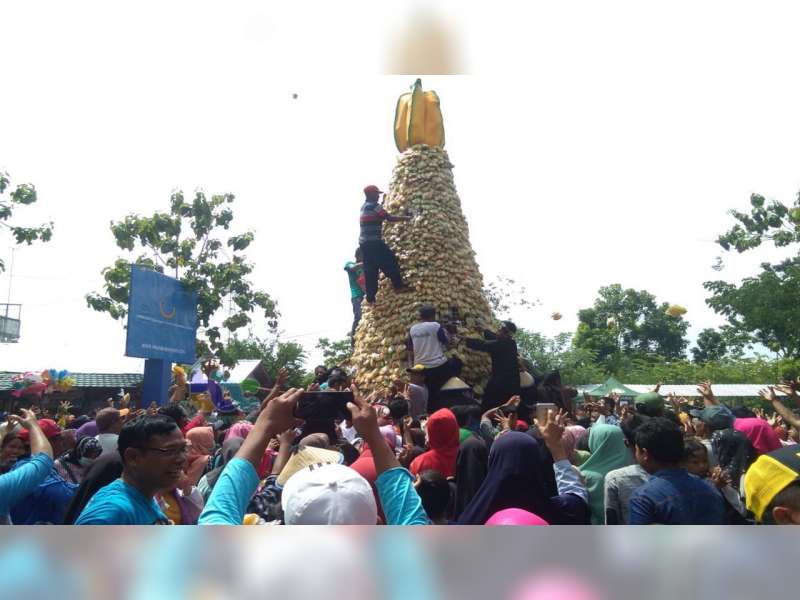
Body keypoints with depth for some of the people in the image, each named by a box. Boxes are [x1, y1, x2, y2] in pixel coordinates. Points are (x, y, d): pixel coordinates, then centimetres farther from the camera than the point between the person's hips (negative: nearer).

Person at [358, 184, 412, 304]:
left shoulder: (364, 207, 19)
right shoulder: (374, 206, -9)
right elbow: (389, 218, -12)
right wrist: (405, 218, -3)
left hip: (364, 243, 9)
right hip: (373, 242, -9)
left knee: (370, 270, 7)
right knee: (391, 261, 0)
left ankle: (370, 297, 6)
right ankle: (398, 285, 3)